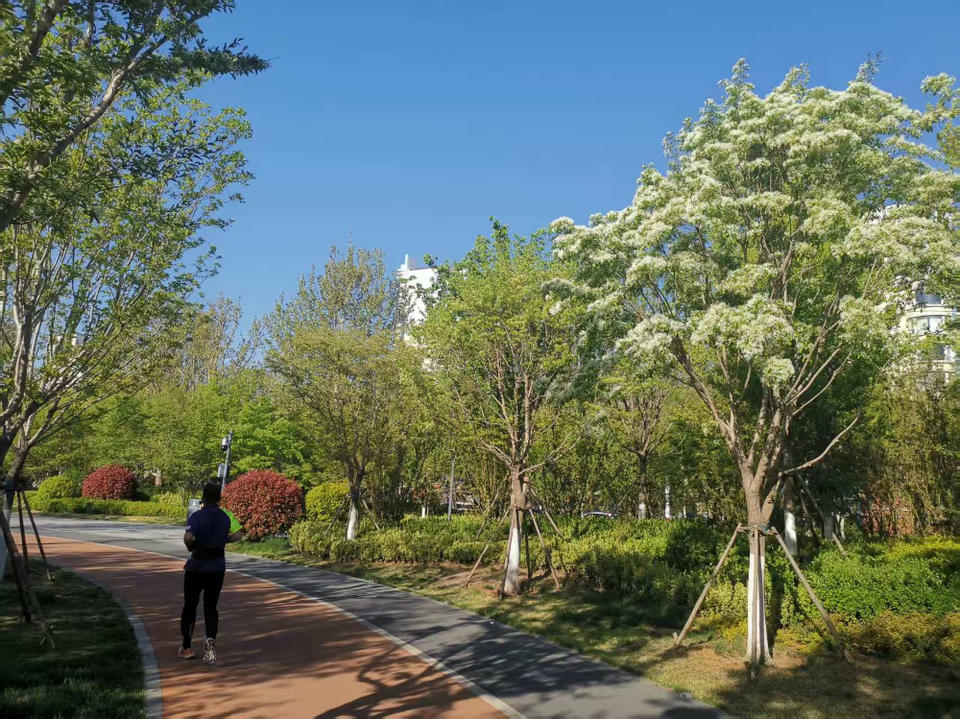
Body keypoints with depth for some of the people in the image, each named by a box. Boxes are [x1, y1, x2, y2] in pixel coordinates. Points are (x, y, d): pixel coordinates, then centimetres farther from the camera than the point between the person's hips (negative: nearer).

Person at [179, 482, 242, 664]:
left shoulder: (197, 516, -12)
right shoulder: (225, 516, 1)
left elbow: (188, 537, -27)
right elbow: (237, 535, -1)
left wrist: (190, 546, -6)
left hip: (196, 565, -3)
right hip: (218, 566, 3)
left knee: (189, 606, 15)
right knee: (211, 607, 11)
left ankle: (186, 647, 21)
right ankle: (211, 639, -14)